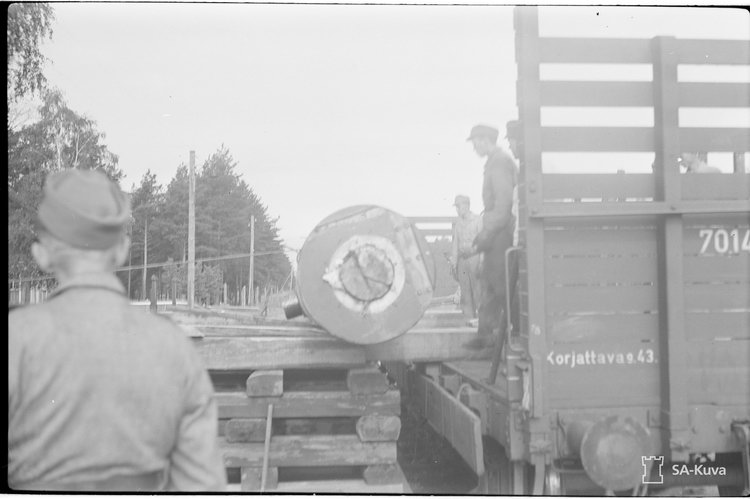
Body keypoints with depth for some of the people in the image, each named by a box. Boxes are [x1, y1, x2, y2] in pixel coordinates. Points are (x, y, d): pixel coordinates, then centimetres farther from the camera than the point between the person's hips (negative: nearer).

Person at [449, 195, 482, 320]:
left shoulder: (478, 220, -1)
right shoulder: (458, 223, 15)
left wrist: (482, 261, -14)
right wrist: (454, 262, 13)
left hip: (474, 257, -5)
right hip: (462, 259, 5)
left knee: (478, 290, -8)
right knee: (465, 292, 3)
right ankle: (469, 319, 7)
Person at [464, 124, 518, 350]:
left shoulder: (500, 162, -12)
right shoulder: (496, 162, 20)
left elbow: (504, 202, -19)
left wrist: (488, 233, -20)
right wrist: (485, 232, 20)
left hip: (500, 231, -10)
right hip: (496, 232, 10)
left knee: (500, 284, -8)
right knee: (488, 283, 10)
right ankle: (486, 334, 14)